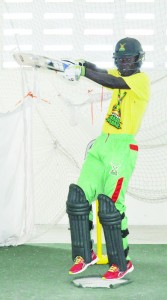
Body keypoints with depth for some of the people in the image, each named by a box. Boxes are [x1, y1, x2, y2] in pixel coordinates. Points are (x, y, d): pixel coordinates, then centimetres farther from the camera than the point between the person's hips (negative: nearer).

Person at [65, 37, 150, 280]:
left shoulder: (141, 79, -6)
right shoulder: (118, 75, 18)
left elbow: (114, 83, -22)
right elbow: (99, 73, 3)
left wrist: (83, 71, -27)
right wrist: (82, 66, -18)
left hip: (123, 146, -8)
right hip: (101, 143, 8)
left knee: (109, 205, -13)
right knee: (79, 196, 0)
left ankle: (121, 262, -1)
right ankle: (84, 254, 11)